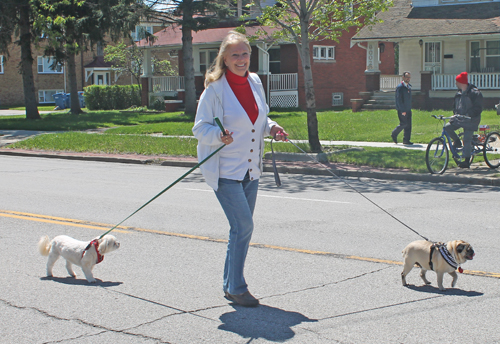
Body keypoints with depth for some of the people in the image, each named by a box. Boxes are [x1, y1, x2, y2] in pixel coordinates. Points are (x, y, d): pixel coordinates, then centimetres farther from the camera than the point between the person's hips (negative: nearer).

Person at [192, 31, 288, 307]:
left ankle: (230, 286, 26)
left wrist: (271, 128, 0)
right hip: (224, 170, -7)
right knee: (243, 226, -12)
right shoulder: (214, 88, -11)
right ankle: (236, 288, 2)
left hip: (250, 169, 7)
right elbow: (200, 128, -9)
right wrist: (220, 136, -29)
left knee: (242, 228, 12)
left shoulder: (255, 82, 7)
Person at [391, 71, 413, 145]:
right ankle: (394, 134, 13)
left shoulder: (409, 86, 14)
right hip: (401, 109, -8)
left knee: (408, 125, 4)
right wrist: (402, 110, -19)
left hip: (408, 109, 8)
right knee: (403, 123, -8)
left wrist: (409, 107, 17)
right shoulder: (400, 87, -12)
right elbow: (399, 99, -16)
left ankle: (406, 140, 7)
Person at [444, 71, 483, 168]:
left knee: (467, 139, -8)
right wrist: (455, 114, 4)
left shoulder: (474, 93, -10)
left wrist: (469, 115, -26)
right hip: (459, 118, 7)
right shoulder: (459, 93, 13)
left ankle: (466, 161, -3)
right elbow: (455, 106, 23)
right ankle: (457, 142, 9)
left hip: (470, 120, -7)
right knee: (447, 127, -14)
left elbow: (478, 108, -15)